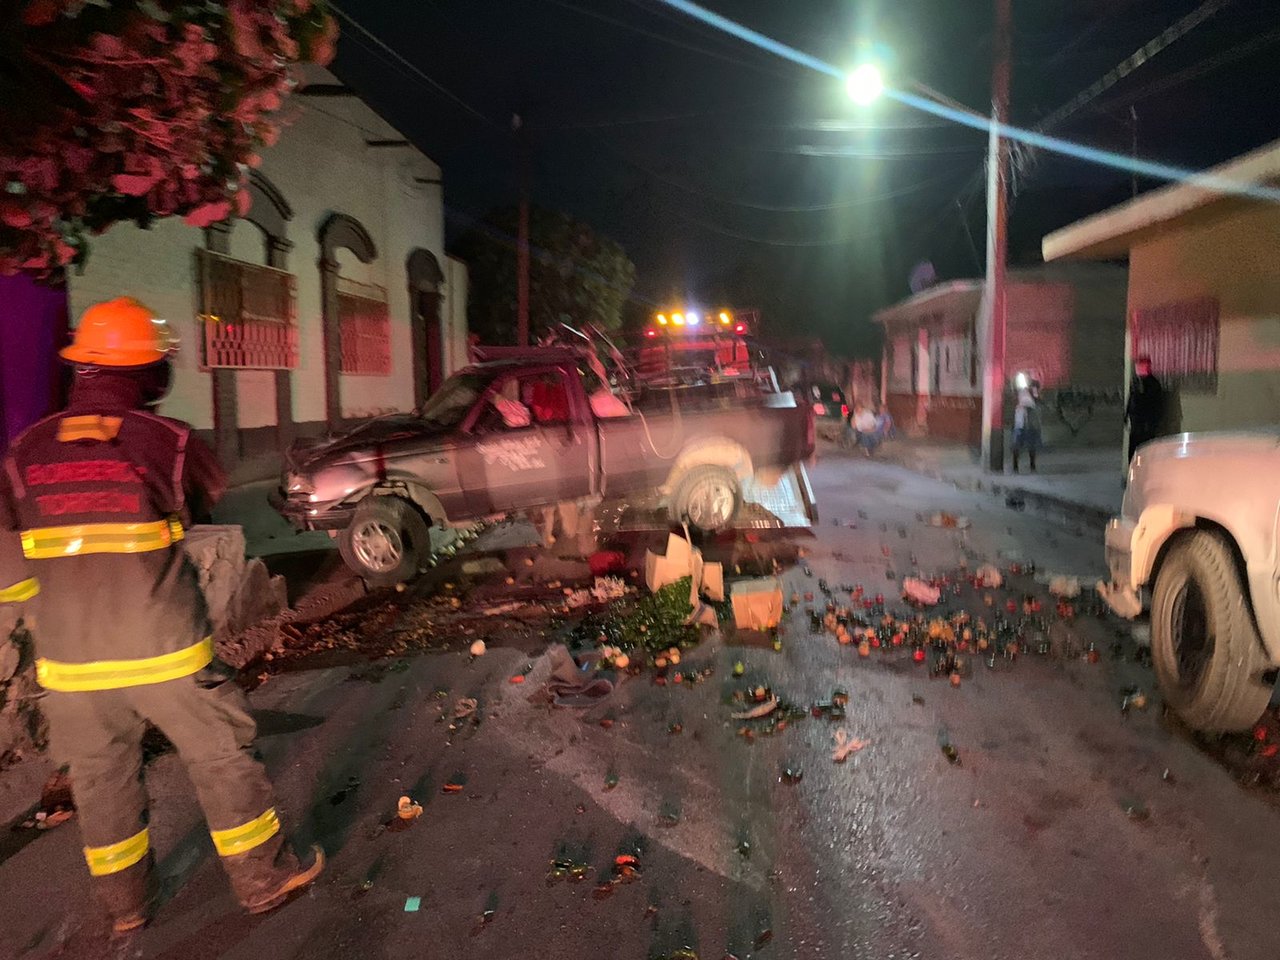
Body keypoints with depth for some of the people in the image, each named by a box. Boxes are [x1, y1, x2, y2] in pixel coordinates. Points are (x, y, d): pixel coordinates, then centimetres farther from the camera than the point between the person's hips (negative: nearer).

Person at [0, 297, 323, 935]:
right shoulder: (168, 440, -12)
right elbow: (208, 497, 7)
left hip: (72, 662, 4)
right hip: (165, 651, -3)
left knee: (101, 777, 18)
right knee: (221, 758, 11)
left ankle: (125, 903, 34)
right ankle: (262, 878, 23)